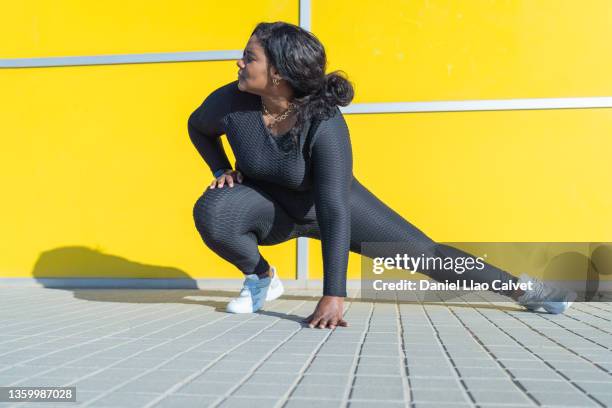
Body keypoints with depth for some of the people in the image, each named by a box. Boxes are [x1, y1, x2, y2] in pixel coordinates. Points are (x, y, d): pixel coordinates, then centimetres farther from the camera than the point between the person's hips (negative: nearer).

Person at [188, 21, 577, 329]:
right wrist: (222, 170, -12)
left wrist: (334, 296, -44)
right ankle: (261, 277, -4)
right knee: (211, 211, -31)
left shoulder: (325, 122, -36)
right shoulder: (230, 102, -26)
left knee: (422, 251, -5)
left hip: (332, 202, -2)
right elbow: (198, 127, 1)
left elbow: (334, 212, -40)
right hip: (271, 207, 2)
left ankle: (521, 289, 12)